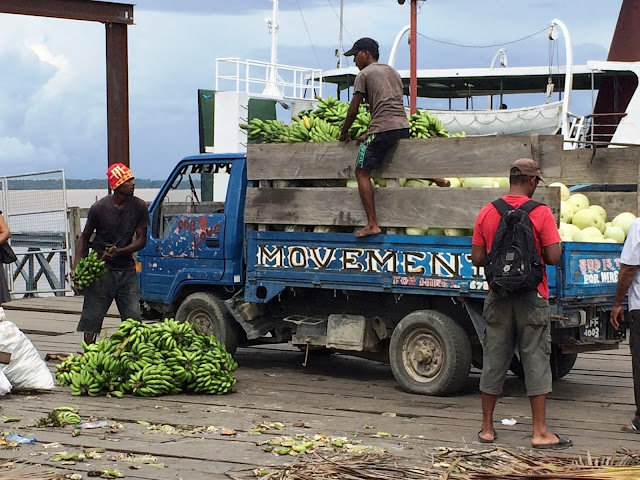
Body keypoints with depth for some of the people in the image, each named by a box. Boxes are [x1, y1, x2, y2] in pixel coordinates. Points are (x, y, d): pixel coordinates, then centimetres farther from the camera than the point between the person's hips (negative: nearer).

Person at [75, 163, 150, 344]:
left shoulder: (139, 207, -2)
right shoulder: (99, 208, -8)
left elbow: (141, 240, 0)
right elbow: (84, 238, 3)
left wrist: (119, 251, -18)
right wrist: (77, 266, -10)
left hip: (127, 268, 2)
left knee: (133, 318, -2)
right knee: (92, 316, -1)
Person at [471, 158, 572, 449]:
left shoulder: (487, 213, 0)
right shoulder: (540, 213, -10)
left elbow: (477, 259, 1)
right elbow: (553, 257, -13)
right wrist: (535, 255, 8)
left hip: (498, 297, 3)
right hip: (532, 297, -3)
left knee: (494, 360, 10)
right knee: (536, 361, 2)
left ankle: (487, 428, 17)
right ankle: (539, 433, 3)